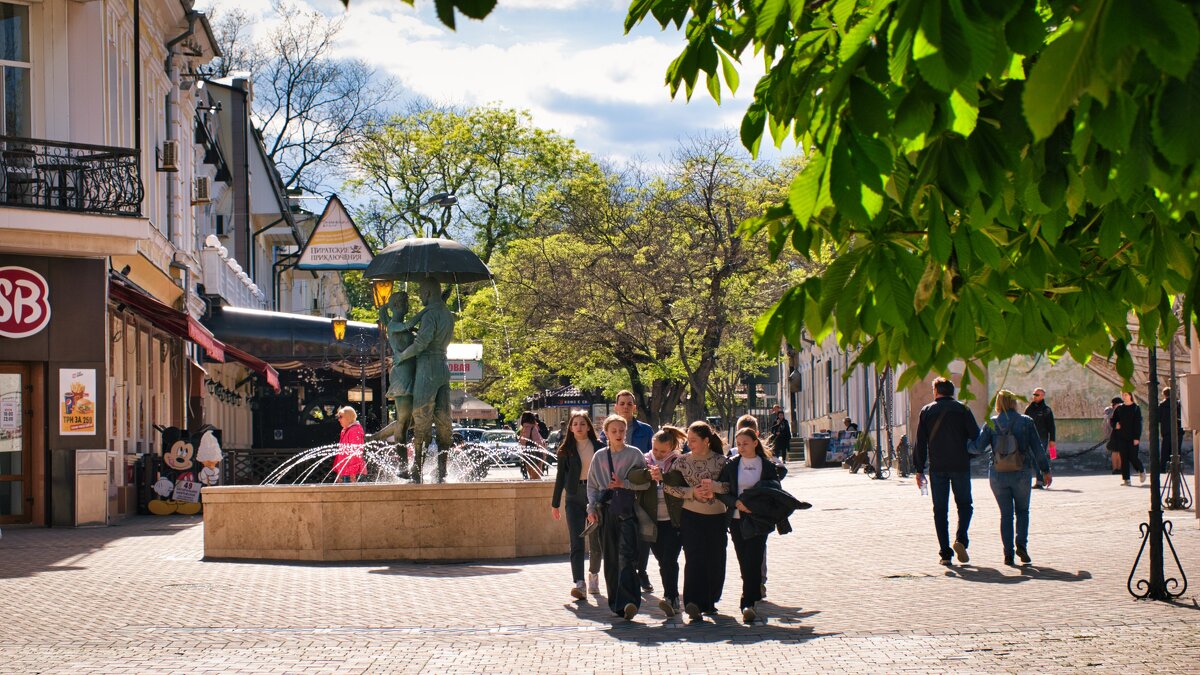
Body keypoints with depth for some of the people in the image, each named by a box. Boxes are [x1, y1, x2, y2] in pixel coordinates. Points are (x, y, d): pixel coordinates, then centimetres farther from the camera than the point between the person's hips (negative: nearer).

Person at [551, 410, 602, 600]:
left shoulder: (598, 446, 4)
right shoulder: (566, 449, 5)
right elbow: (560, 476, 8)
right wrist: (555, 503, 8)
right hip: (574, 497, -1)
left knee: (597, 541, 8)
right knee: (577, 542, -11)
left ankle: (593, 575, 33)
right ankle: (579, 585, -19)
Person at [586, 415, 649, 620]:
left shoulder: (634, 454, 4)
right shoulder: (599, 456, 12)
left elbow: (645, 482, 1)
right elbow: (592, 485, 16)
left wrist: (624, 484, -10)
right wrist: (592, 508, 4)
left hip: (627, 510, -3)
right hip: (606, 510, 3)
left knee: (626, 555, -15)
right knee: (610, 558, 5)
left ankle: (628, 602, -24)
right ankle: (615, 602, 13)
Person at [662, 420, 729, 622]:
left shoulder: (721, 461, -1)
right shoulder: (682, 461, 2)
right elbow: (668, 486, -2)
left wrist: (714, 486, -20)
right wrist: (692, 492, -12)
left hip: (716, 517, 1)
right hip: (691, 516, -1)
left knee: (715, 560, 6)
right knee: (694, 558, -13)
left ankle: (710, 601, 22)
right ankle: (694, 603, -18)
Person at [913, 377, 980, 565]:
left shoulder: (926, 411, 5)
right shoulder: (962, 409, 1)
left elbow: (920, 443, 3)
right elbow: (976, 436, -3)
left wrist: (919, 470, 5)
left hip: (937, 467, 1)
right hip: (960, 465, -1)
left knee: (940, 509, 6)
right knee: (964, 504, 12)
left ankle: (945, 552, 0)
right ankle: (961, 539, -12)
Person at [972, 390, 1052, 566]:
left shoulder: (991, 424, -2)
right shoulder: (1026, 422, -3)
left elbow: (978, 447, -7)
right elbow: (1038, 448, -2)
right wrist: (1045, 470, 5)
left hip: (998, 474, 1)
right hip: (1021, 474, -1)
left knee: (1006, 514, 10)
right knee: (1022, 510, 16)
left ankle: (1008, 553, 4)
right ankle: (1021, 544, -4)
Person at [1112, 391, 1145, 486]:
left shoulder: (1136, 408, -1)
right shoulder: (1119, 408, 9)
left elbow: (1138, 423, -5)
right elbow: (1113, 420, 17)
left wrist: (1137, 437, -11)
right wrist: (1115, 425, -7)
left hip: (1132, 437, -3)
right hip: (1121, 437, 3)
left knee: (1133, 457, -4)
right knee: (1124, 458, 0)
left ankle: (1141, 471, 26)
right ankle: (1125, 479, 3)